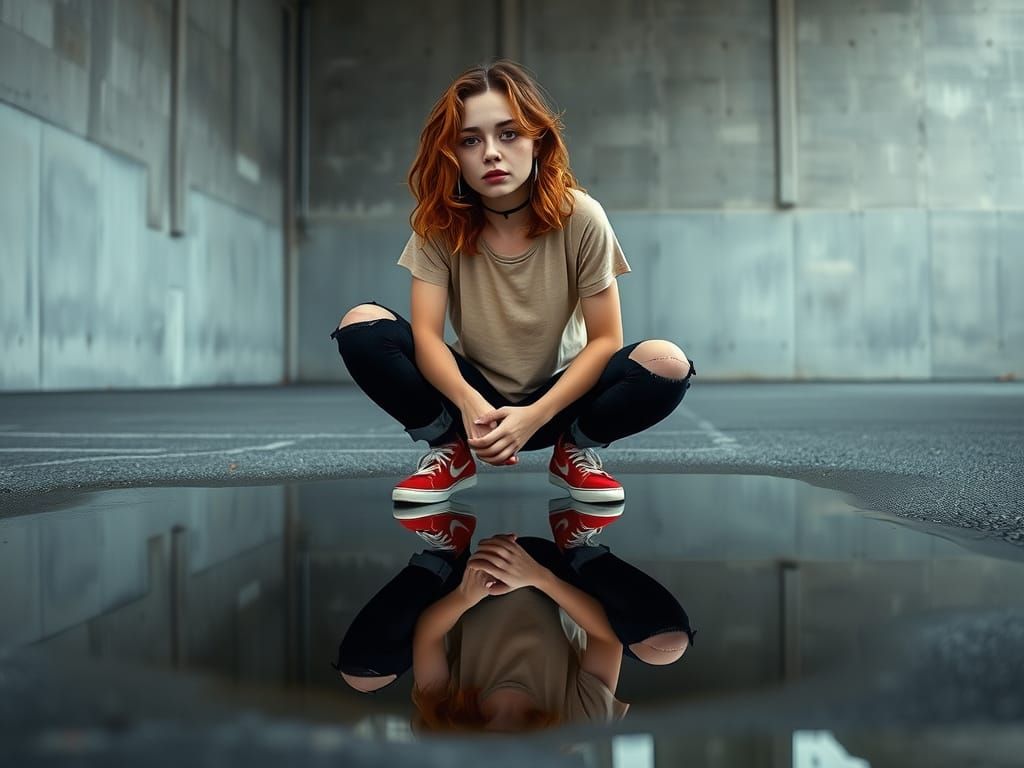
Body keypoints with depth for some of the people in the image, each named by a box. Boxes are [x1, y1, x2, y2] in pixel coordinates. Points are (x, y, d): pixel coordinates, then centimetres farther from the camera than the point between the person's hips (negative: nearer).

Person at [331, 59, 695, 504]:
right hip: (472, 397, 1)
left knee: (666, 365, -30)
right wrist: (470, 404, -38)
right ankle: (450, 450, -2)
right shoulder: (440, 222, -11)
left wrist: (535, 416, -28)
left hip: (558, 398, -1)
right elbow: (426, 335, -18)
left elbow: (604, 339, -15)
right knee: (362, 326, -23)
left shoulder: (580, 219, -15)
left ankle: (575, 452, -1)